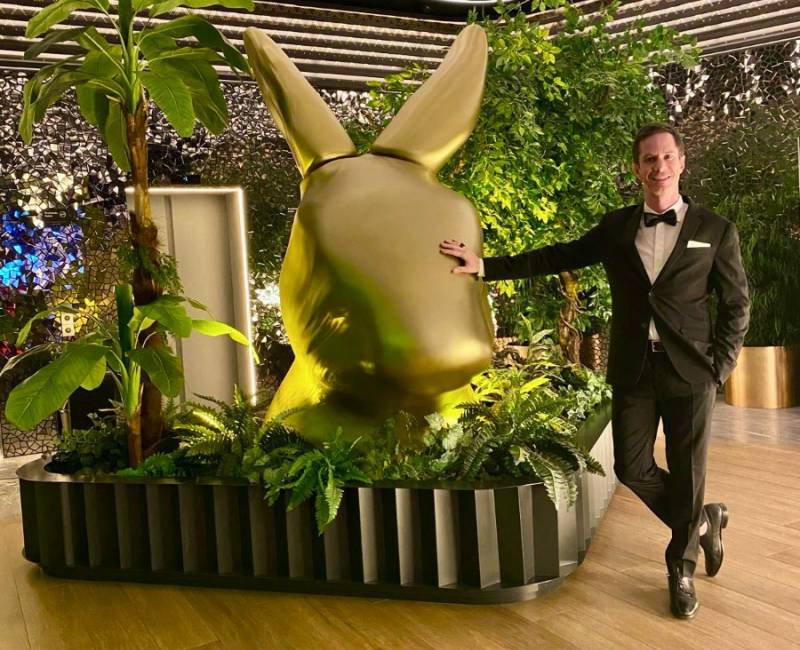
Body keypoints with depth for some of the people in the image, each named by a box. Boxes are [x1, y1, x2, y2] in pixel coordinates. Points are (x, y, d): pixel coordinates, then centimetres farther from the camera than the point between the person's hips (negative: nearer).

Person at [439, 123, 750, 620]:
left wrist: (718, 368, -6)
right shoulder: (616, 227, 7)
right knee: (632, 467, 8)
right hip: (633, 371, 3)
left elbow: (736, 304, 3)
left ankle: (682, 567, 31)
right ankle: (703, 521, 35)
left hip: (691, 373, -2)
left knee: (686, 472, 6)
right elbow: (557, 257, 6)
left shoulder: (715, 230, 0)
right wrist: (486, 267, 0)